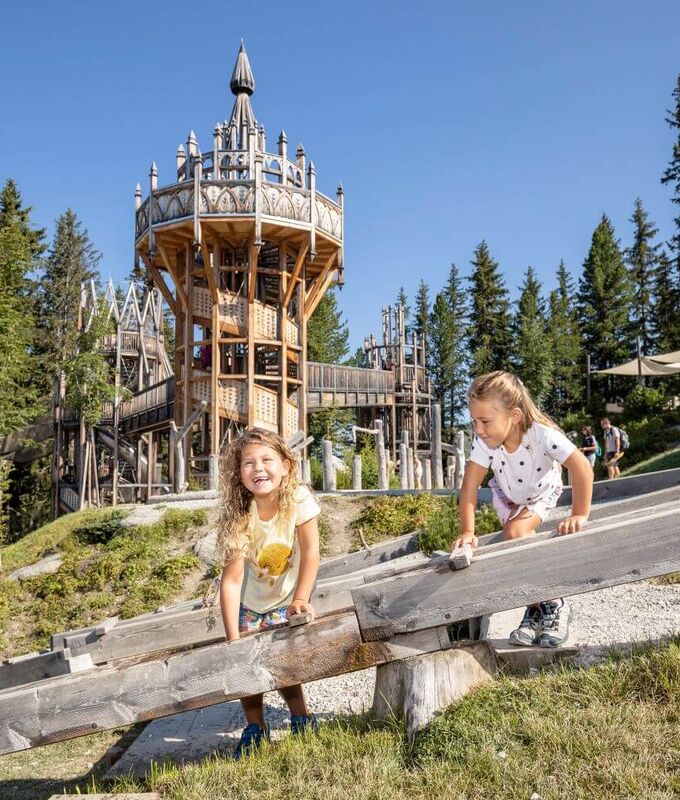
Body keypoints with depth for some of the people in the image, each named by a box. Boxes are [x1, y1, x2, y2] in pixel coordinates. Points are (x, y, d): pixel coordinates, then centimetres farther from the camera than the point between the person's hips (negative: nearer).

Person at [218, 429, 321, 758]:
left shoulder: (298, 500, -28)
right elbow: (231, 580, -27)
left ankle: (302, 719, 17)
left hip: (286, 598, -1)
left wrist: (300, 600, -16)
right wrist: (232, 638, -28)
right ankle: (255, 729, 21)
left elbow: (310, 553, -18)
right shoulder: (239, 515, -27)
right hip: (250, 601, 1)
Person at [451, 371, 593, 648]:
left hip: (542, 493, -3)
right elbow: (470, 486, -32)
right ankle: (539, 608, 3)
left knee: (516, 532, -24)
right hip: (507, 495, 3)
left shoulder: (543, 434, -41)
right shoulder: (483, 441, -33)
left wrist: (579, 515, -43)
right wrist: (467, 532, -38)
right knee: (515, 538, -15)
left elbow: (581, 467, -42)